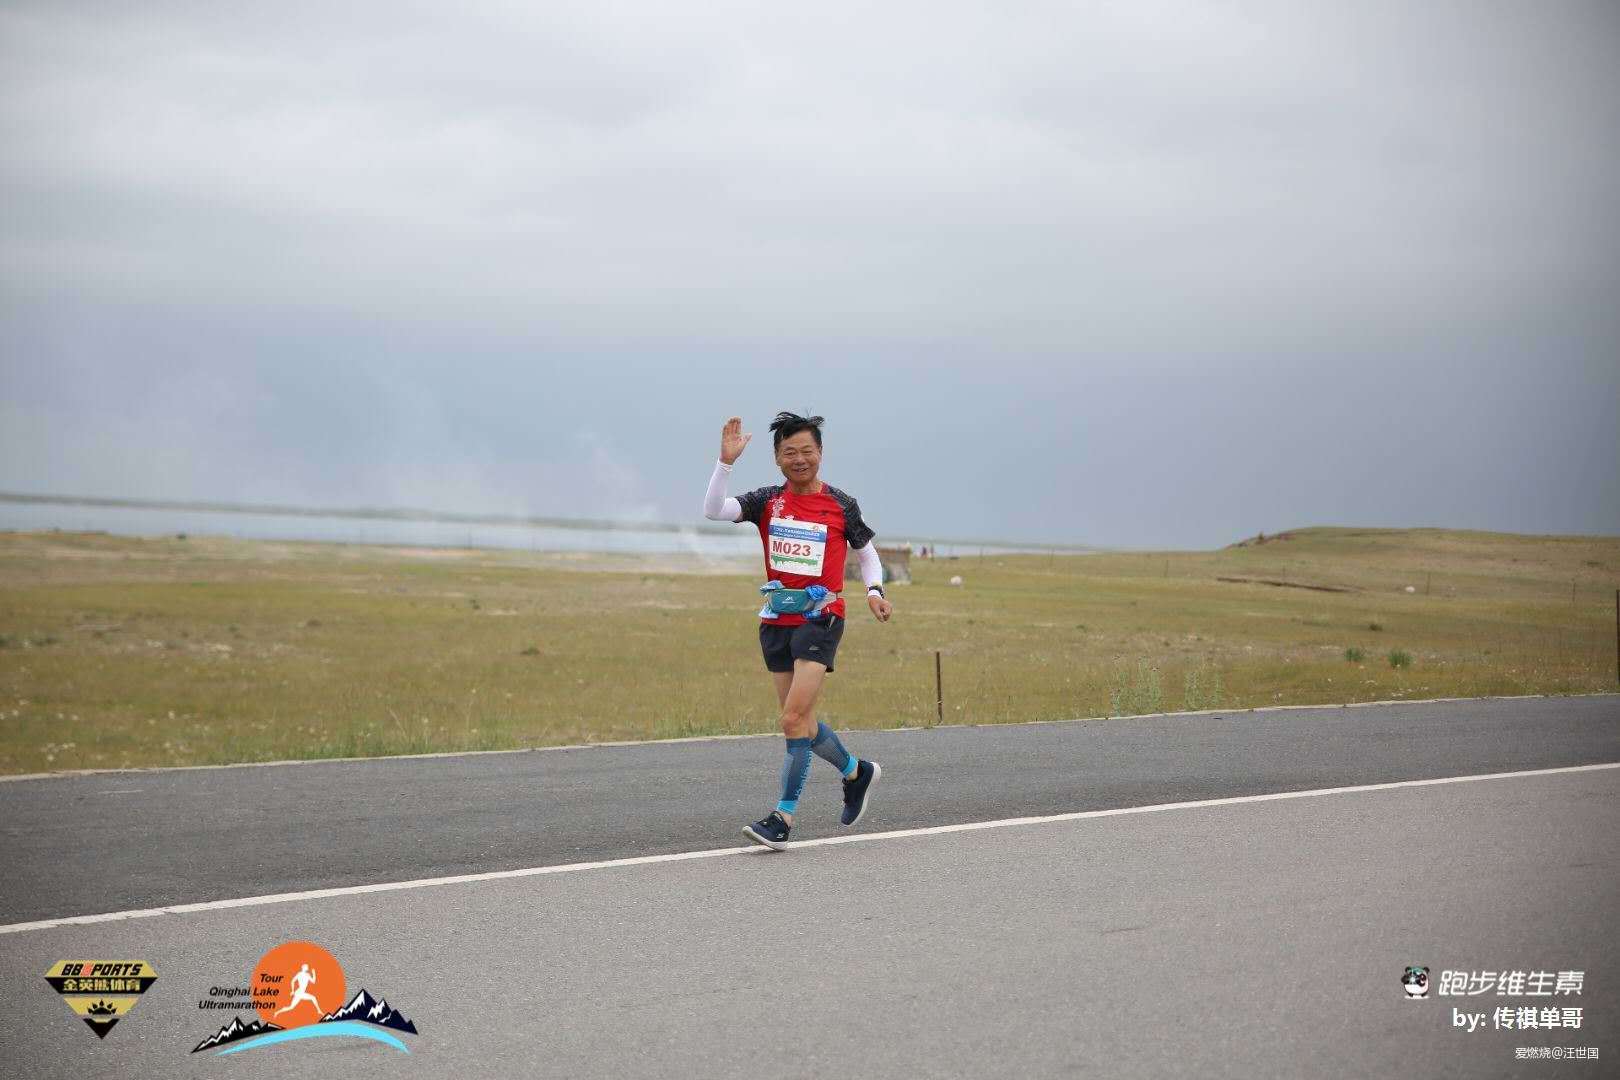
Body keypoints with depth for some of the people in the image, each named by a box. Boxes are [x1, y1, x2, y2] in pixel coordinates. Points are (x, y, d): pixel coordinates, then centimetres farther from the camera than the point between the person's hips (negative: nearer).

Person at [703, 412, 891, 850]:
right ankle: (857, 772, 37)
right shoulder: (767, 501, 4)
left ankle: (783, 818, -14)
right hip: (776, 621, 4)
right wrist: (726, 460, -19)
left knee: (794, 719, -15)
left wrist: (874, 592, -4)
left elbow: (867, 553, 14)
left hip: (820, 619, -4)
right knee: (800, 721, 12)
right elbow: (713, 510, -10)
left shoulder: (841, 506, 0)